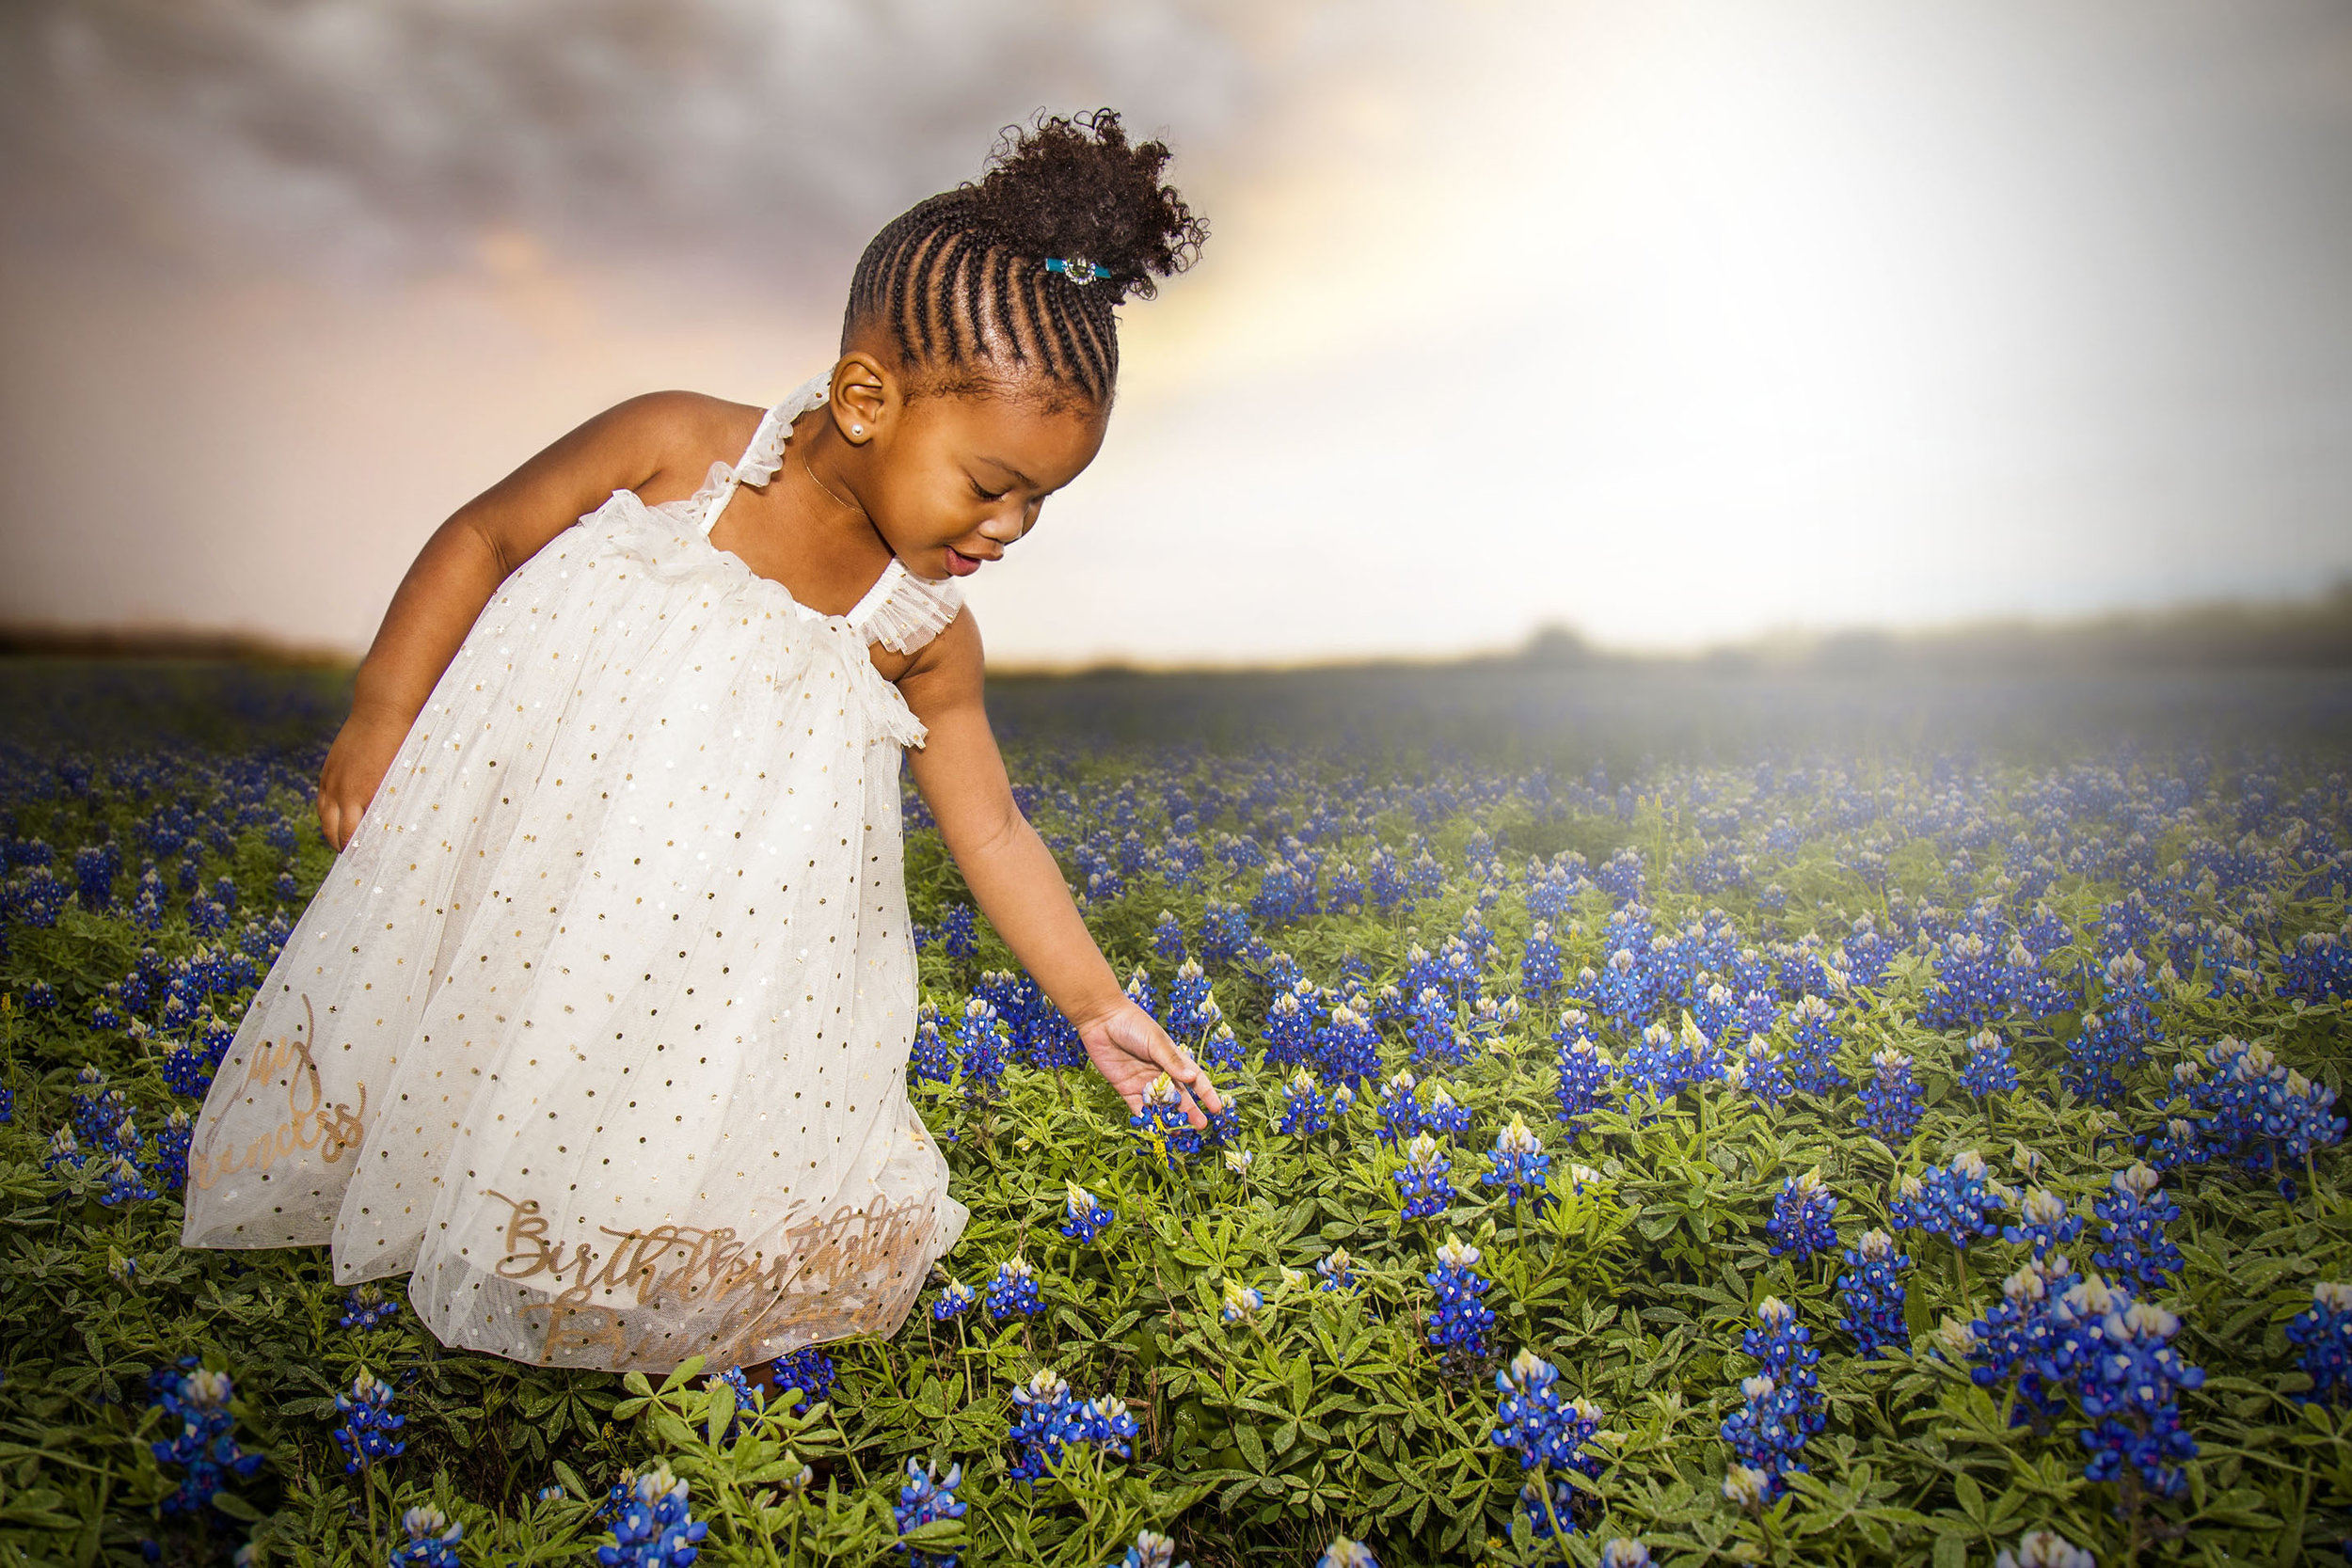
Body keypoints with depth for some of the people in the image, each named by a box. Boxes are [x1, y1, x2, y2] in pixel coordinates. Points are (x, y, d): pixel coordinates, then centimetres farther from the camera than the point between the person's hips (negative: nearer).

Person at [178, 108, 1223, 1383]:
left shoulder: (926, 638, -9)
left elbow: (991, 834, 0)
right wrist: (384, 710, -9)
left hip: (709, 932, 1)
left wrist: (1100, 1009, 1)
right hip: (521, 862, 0)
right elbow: (483, 537, -3)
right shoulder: (676, 447, -15)